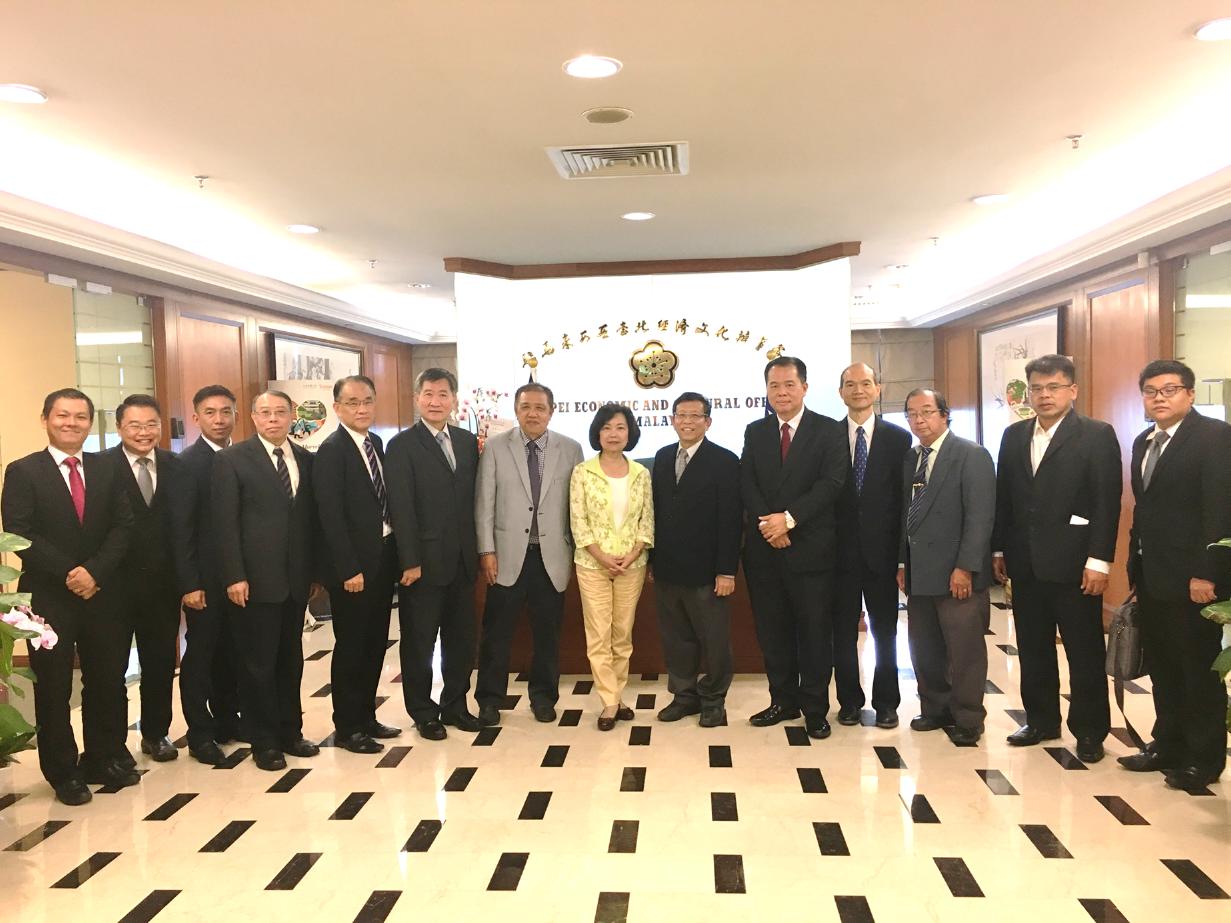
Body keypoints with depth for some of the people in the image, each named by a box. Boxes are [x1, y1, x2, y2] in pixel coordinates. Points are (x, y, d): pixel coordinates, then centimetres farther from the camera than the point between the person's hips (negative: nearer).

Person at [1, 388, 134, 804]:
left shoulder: (107, 470, 7)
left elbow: (122, 526, 1)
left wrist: (94, 571, -13)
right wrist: (69, 574, -16)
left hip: (102, 594, 3)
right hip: (49, 598, -3)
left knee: (108, 683, 10)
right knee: (53, 688, 8)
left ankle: (104, 760, 26)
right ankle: (63, 773, 21)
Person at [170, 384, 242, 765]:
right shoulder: (187, 463, -9)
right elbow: (181, 529, -12)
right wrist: (189, 584, -15)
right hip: (206, 577, -5)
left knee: (231, 651, 14)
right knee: (200, 654, 6)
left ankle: (227, 720, 28)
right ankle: (200, 734, 16)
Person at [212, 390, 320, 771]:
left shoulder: (305, 459, 10)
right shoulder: (232, 459, -4)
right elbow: (225, 523, -8)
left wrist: (316, 569, 10)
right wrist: (234, 576, -13)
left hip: (296, 579, 5)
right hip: (255, 580, -4)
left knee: (290, 660, 13)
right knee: (258, 664, 4)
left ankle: (290, 732, 26)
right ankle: (264, 742, 17)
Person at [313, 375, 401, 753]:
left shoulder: (377, 443, 11)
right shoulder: (331, 451, -12)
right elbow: (331, 516, -17)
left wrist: (395, 554, 6)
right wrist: (349, 570, -19)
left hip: (383, 558, 7)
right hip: (352, 565, -7)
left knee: (375, 643, 15)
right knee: (351, 646, 4)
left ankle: (366, 717, 28)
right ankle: (347, 728, 17)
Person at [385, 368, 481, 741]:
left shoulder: (468, 441, 9)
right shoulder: (402, 445, -7)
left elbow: (473, 497, 9)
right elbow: (401, 508, -12)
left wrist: (477, 549, 1)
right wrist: (410, 562, -14)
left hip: (463, 559, 5)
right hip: (424, 560, -5)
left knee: (461, 637, 13)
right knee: (419, 640, 8)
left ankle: (455, 705, 28)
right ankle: (423, 712, 22)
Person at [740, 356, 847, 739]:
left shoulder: (829, 431, 0)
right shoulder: (755, 432, 11)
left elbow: (831, 484, -10)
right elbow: (747, 485, 3)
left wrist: (789, 518, -18)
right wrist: (767, 524, -12)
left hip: (810, 548, -3)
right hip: (765, 548, 4)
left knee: (815, 632, 4)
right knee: (772, 632, 10)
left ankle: (815, 709, 17)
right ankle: (783, 701, 25)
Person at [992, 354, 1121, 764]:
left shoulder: (1097, 435, -5)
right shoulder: (1014, 436, 10)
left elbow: (1107, 502, -10)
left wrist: (1099, 560, -14)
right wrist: (998, 550, 9)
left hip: (1073, 564, -5)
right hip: (1025, 563, 5)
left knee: (1085, 652, 6)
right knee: (1033, 650, 13)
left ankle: (1089, 730, 19)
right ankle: (1041, 720, 27)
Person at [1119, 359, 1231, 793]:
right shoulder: (1143, 443, 14)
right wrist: (1136, 570, 11)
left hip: (1193, 579, -7)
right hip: (1152, 579, 7)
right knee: (1163, 670, 14)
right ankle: (1168, 746, 26)